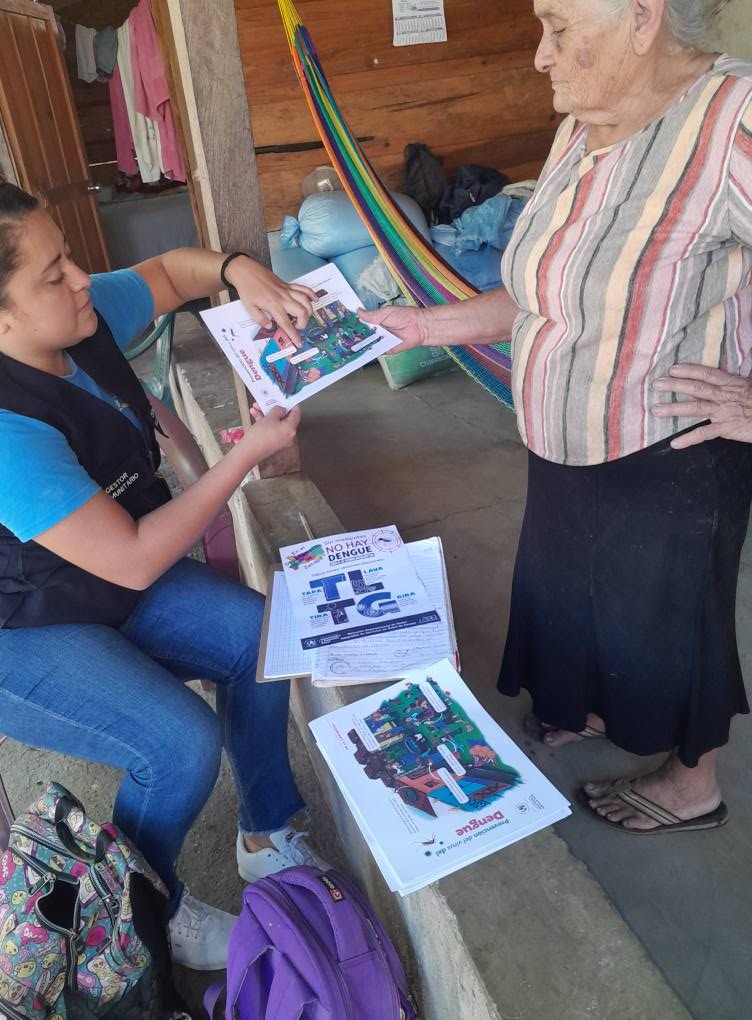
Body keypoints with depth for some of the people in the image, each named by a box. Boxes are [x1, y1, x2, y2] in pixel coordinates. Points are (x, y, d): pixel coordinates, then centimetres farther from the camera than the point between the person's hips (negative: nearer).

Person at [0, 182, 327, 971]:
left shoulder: (82, 318, -12)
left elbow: (168, 270, 7)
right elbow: (136, 560, -31)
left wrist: (238, 271, -16)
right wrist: (247, 454, -25)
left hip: (104, 578, 8)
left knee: (259, 637, -4)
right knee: (183, 744, -23)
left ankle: (267, 839, 16)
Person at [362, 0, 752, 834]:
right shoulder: (580, 129, 1)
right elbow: (545, 294, 7)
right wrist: (426, 325, 5)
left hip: (666, 463, -7)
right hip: (564, 452, 8)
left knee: (664, 617, 14)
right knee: (570, 594, 25)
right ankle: (599, 707, 57)